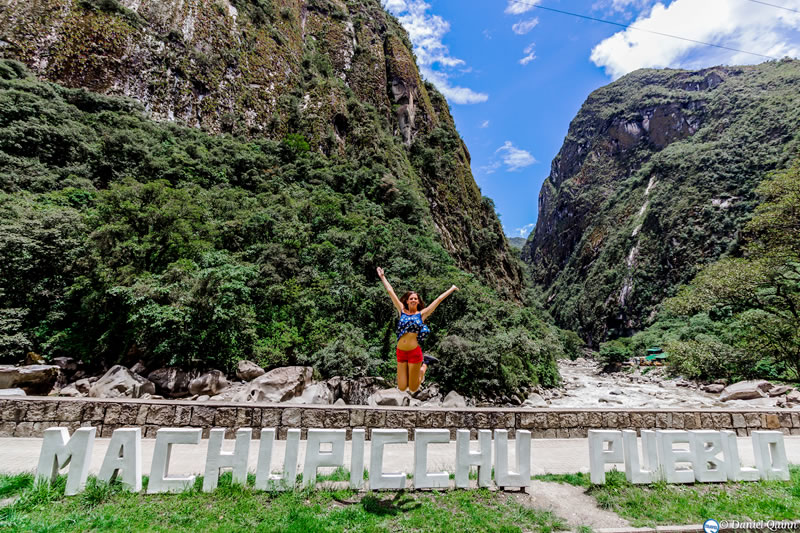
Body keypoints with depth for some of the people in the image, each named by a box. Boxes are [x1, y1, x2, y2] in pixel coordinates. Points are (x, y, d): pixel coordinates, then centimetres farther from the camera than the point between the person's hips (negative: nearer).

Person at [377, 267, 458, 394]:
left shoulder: (421, 314, 1)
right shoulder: (402, 311, 6)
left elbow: (439, 299, 4)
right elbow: (390, 291, 9)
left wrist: (452, 289, 10)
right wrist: (382, 277, 13)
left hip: (414, 353, -2)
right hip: (401, 353, 3)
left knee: (413, 389, 6)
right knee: (401, 388, 7)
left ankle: (424, 366, 29)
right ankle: (411, 370, 33)